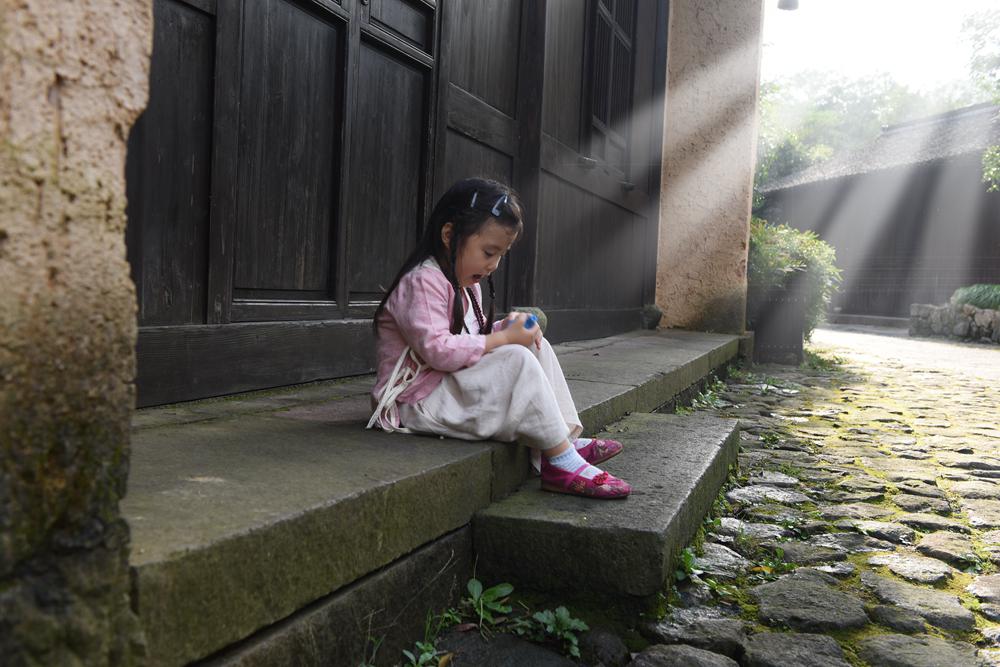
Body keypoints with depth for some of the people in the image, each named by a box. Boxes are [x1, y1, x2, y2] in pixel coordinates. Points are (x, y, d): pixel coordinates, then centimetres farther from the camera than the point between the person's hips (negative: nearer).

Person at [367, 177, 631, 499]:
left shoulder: (467, 285, 14)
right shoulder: (422, 281, -18)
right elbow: (438, 350, -29)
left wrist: (502, 328, -2)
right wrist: (504, 339, -23)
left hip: (453, 386, 10)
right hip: (420, 399, -10)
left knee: (536, 347, 3)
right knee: (518, 361, -25)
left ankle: (568, 438, -5)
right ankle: (561, 462, -20)